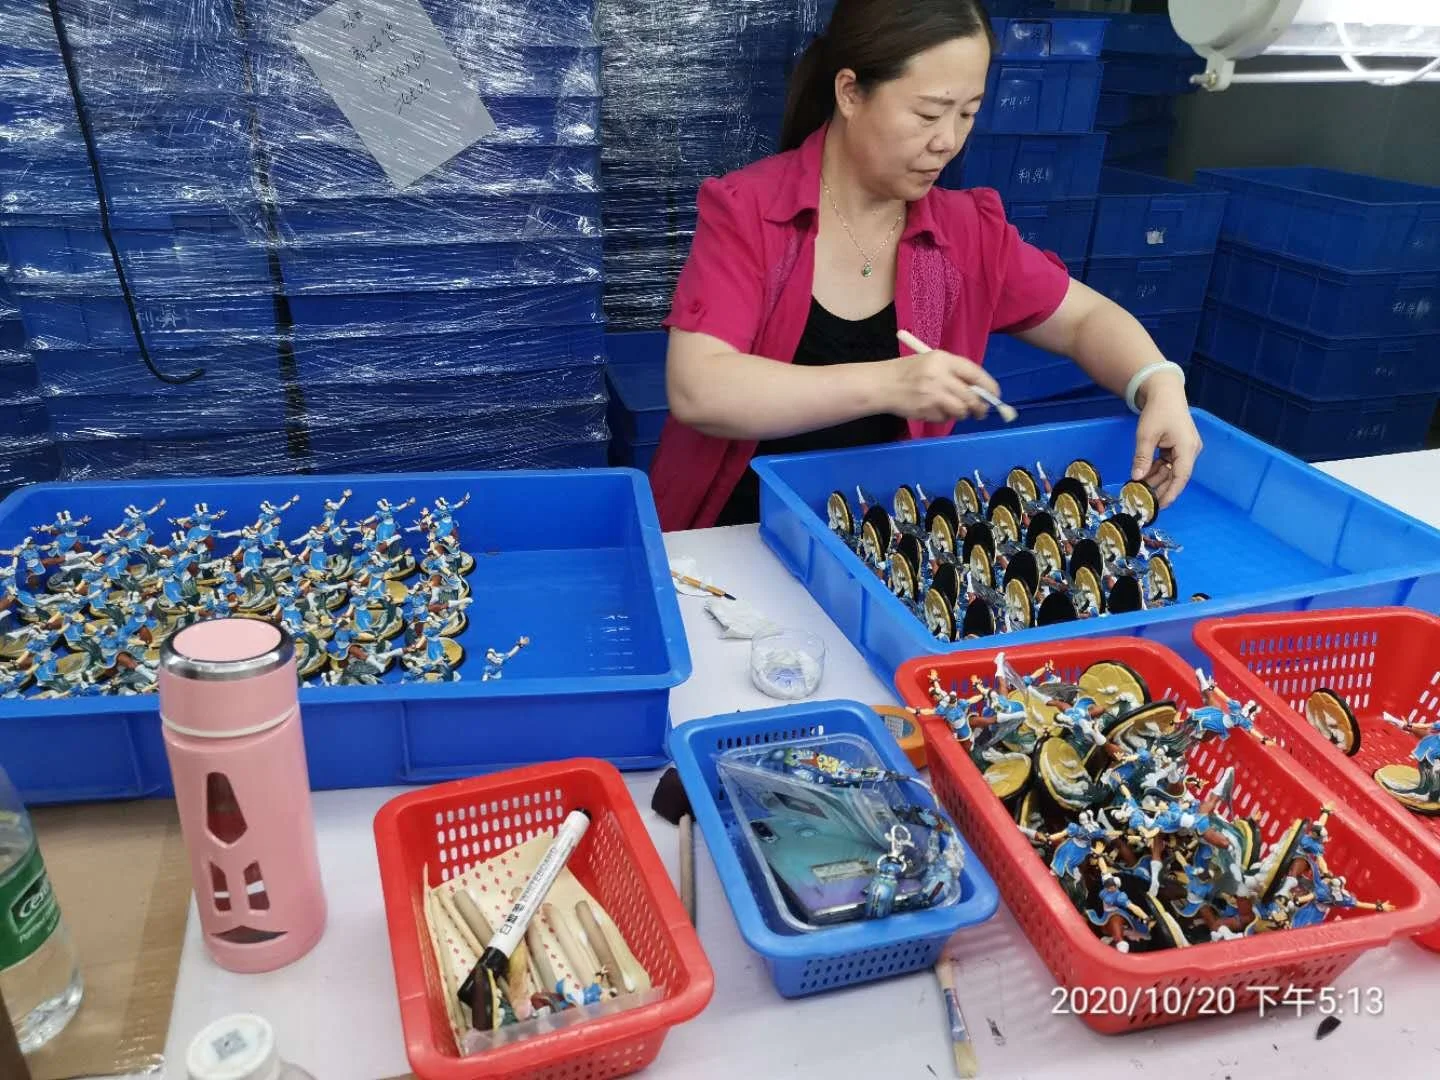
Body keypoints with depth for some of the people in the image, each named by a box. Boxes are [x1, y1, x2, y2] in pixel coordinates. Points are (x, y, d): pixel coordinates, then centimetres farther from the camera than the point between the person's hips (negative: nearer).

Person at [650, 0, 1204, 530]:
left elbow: (1087, 319, 12)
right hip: (729, 537, -2)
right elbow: (695, 390, -22)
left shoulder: (967, 230, 1)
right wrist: (884, 385, -30)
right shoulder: (744, 210, -11)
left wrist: (1159, 385, -9)